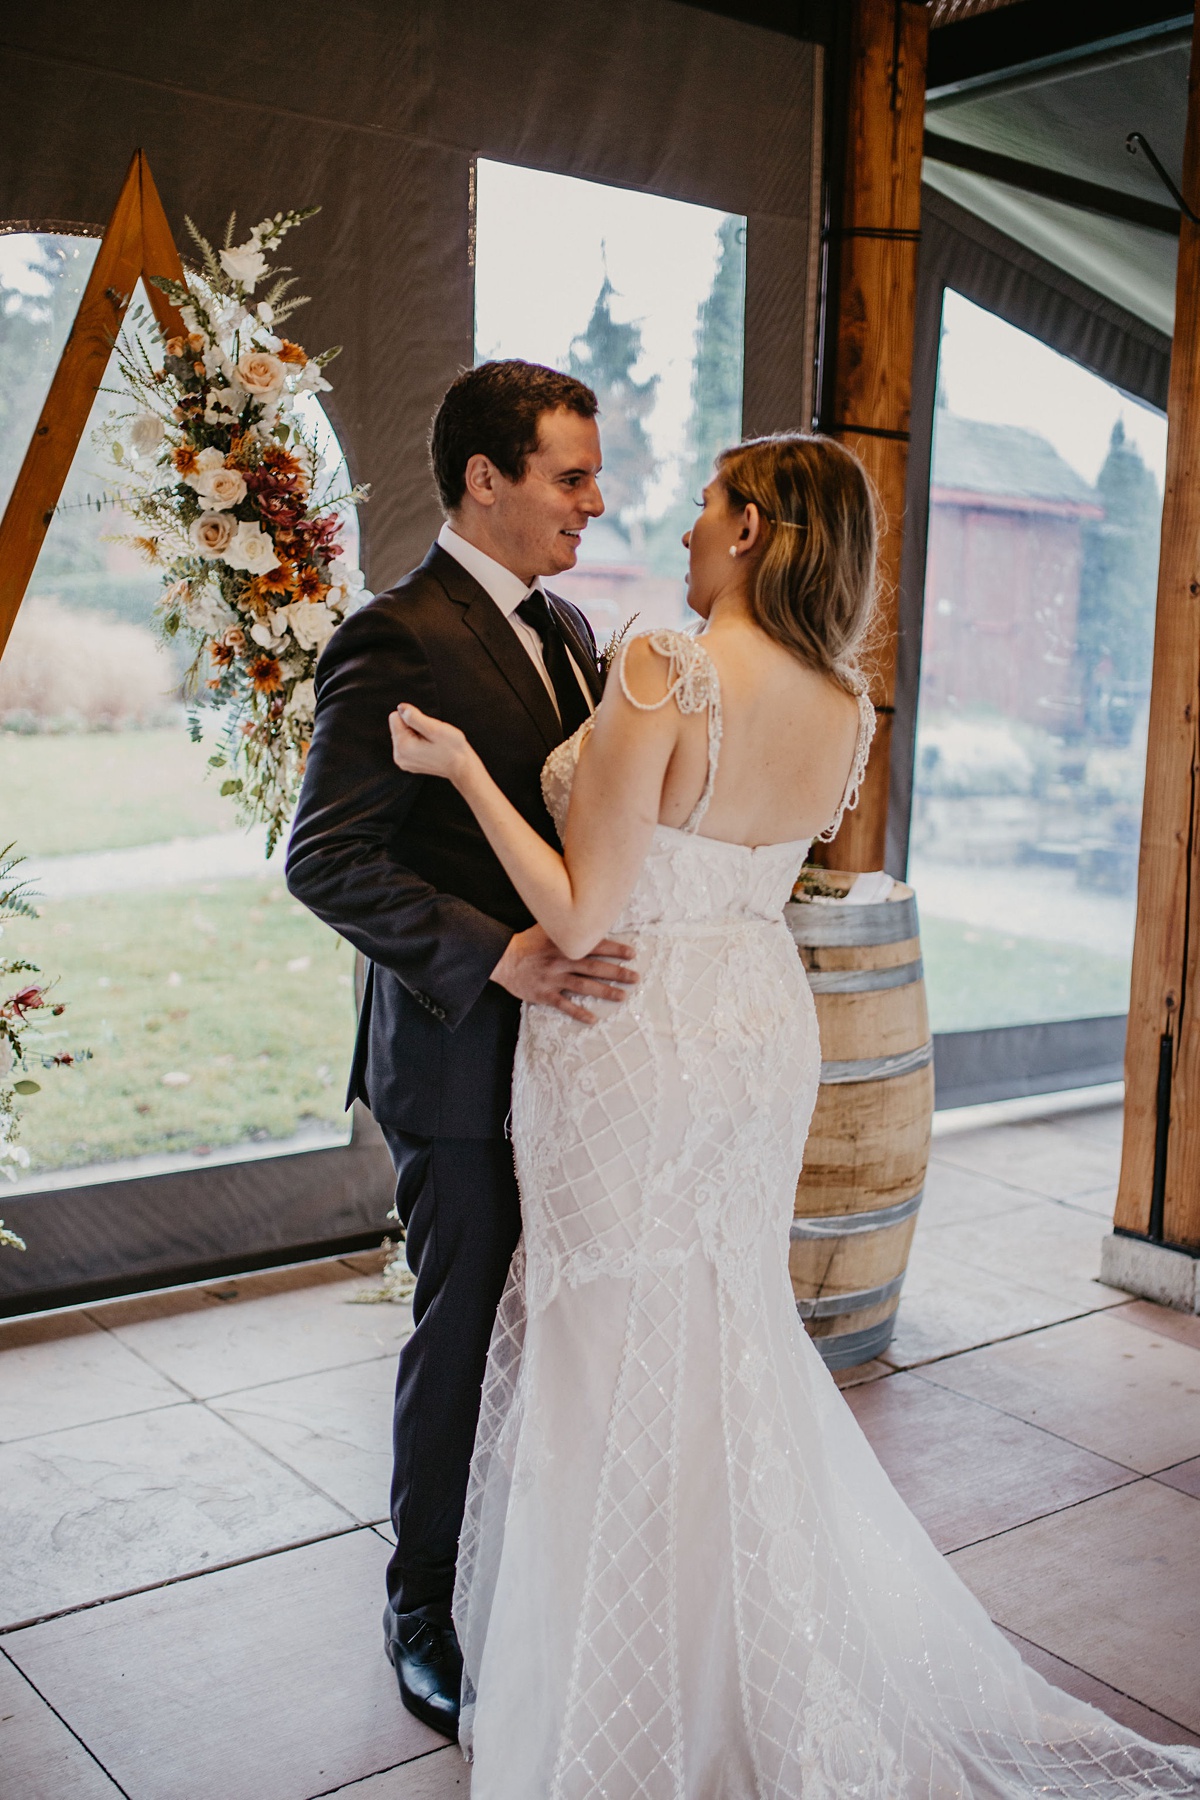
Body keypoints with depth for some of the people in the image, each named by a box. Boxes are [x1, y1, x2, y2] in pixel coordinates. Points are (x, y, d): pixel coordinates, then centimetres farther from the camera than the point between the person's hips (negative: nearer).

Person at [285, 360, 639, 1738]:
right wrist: (499, 956, -28)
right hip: (461, 1065, -7)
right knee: (466, 1330, 7)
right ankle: (427, 1605, 30)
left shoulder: (566, 630, 12)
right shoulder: (395, 644, -15)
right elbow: (326, 857, -20)